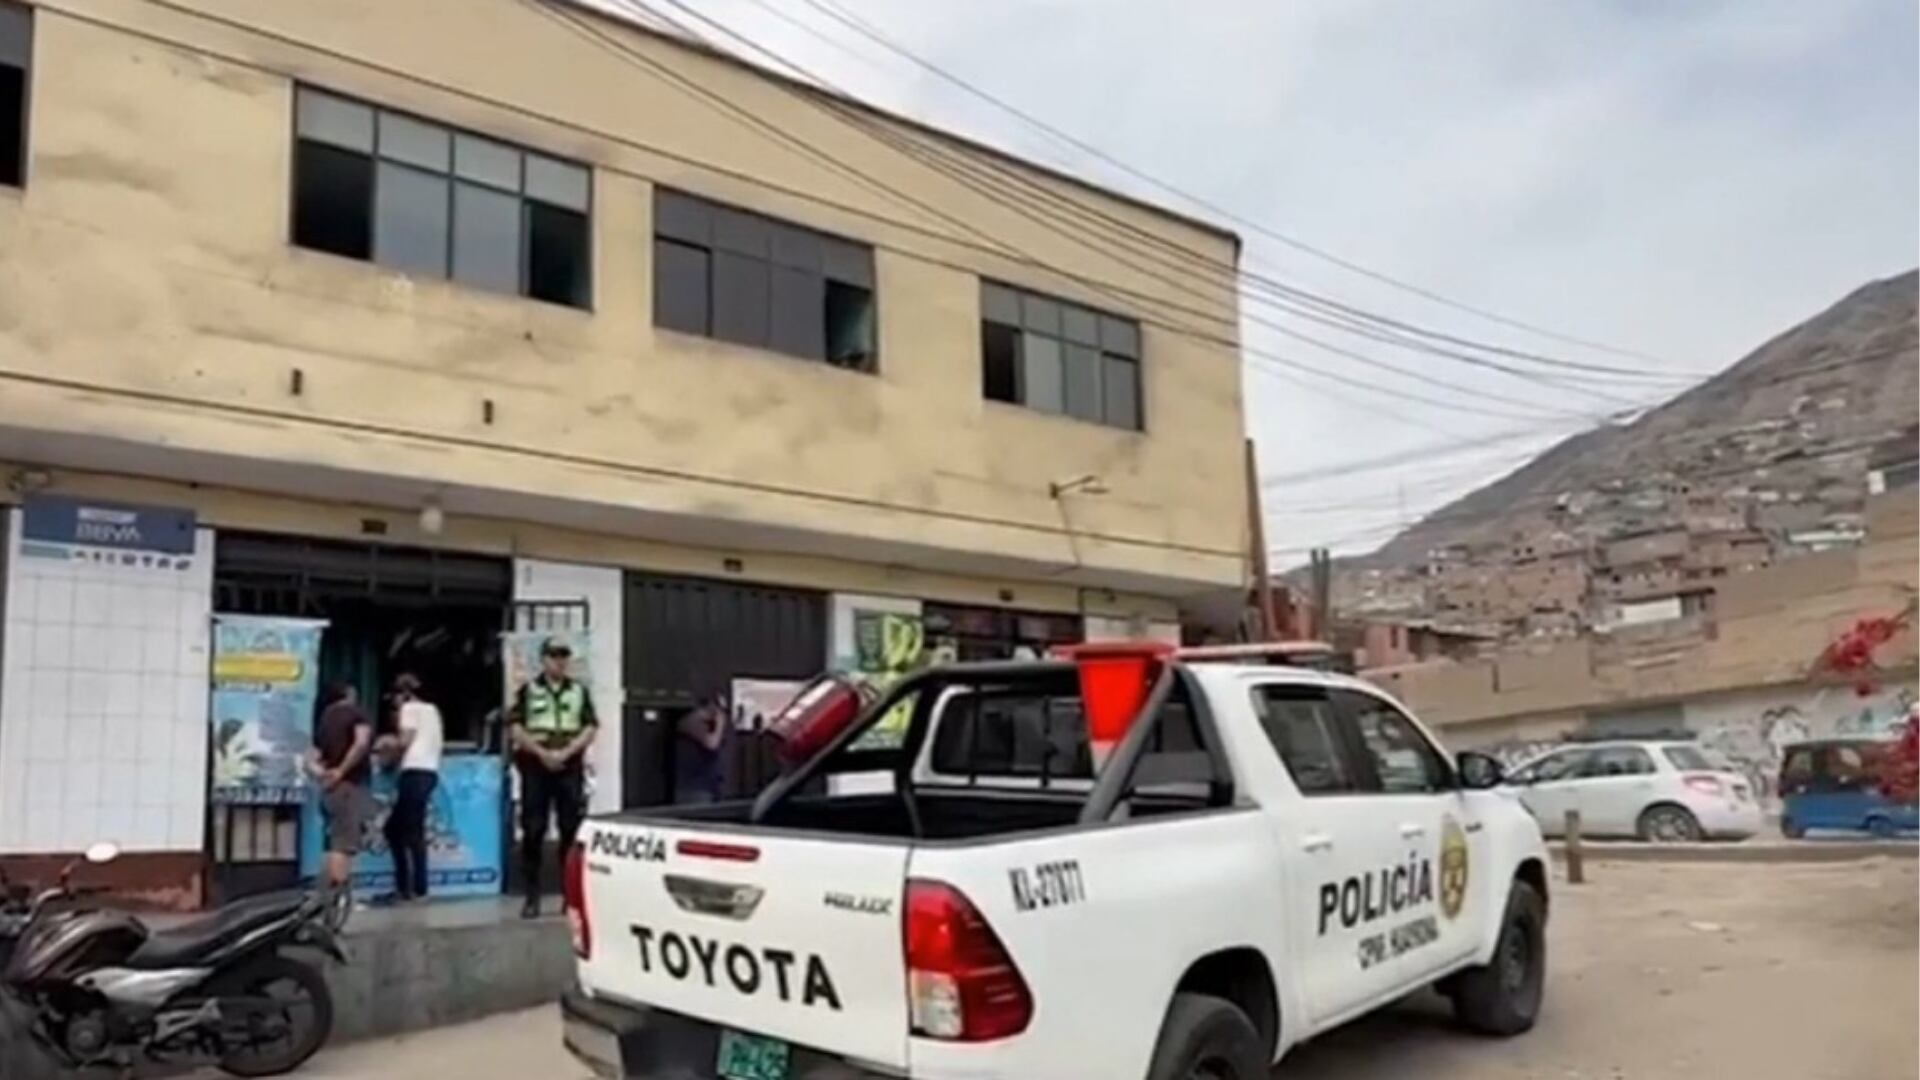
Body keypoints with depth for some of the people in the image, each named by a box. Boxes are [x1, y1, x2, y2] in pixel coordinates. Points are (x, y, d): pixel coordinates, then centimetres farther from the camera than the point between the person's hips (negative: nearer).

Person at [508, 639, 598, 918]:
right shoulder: (527, 691, 6)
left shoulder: (580, 692, 11)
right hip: (535, 766, -1)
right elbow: (514, 728, -1)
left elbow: (590, 728, 4)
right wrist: (542, 752, -12)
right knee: (533, 832, -1)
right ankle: (532, 897, 4)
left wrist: (566, 752, -10)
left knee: (572, 830, 1)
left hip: (570, 767, 1)